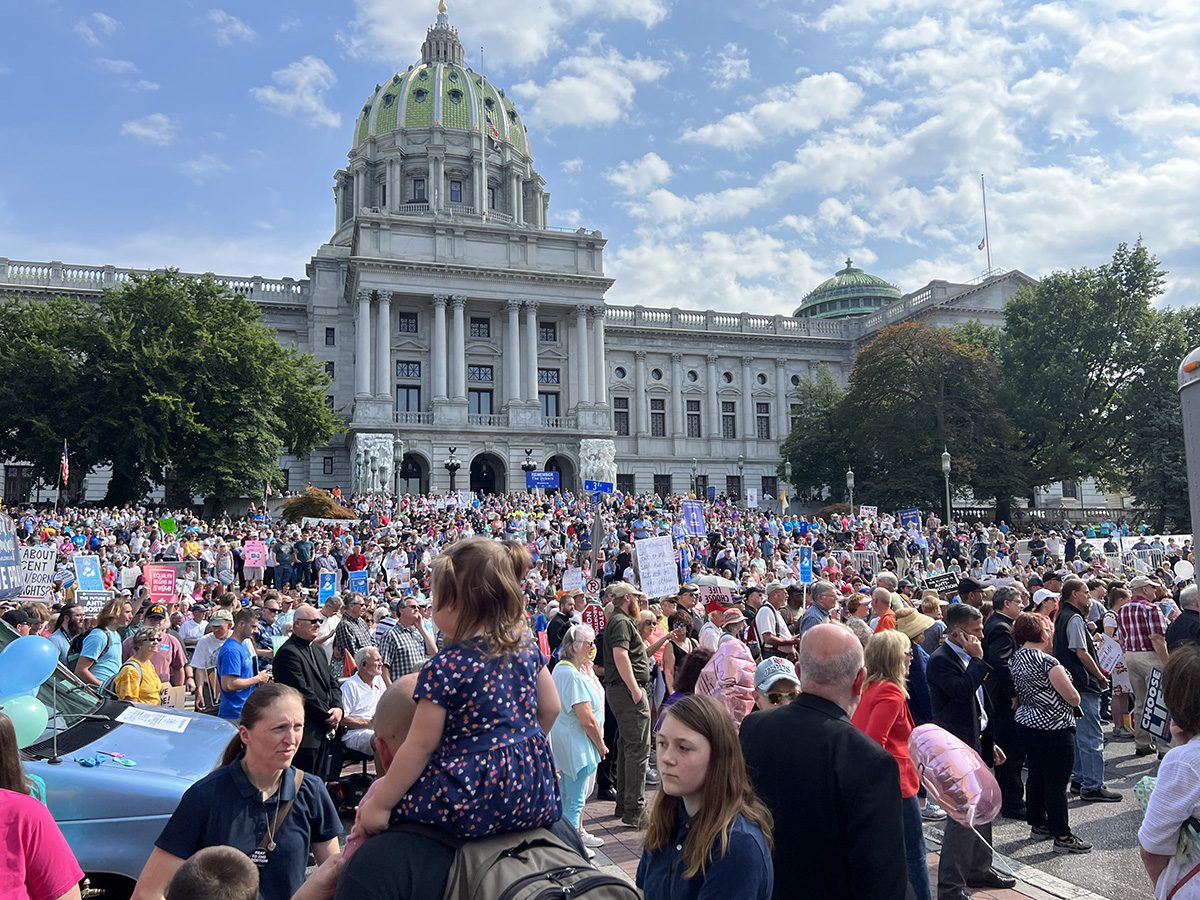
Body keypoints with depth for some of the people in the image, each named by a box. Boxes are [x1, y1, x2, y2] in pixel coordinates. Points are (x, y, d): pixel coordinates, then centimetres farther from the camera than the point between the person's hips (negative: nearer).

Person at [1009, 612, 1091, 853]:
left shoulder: (1015, 658, 4)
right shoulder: (1046, 661, -21)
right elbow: (1072, 697, -15)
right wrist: (1075, 699, 5)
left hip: (1027, 723, 9)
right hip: (1053, 728, -9)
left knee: (1036, 776, 19)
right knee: (1057, 783, 0)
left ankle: (1038, 824, 30)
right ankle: (1062, 836, 8)